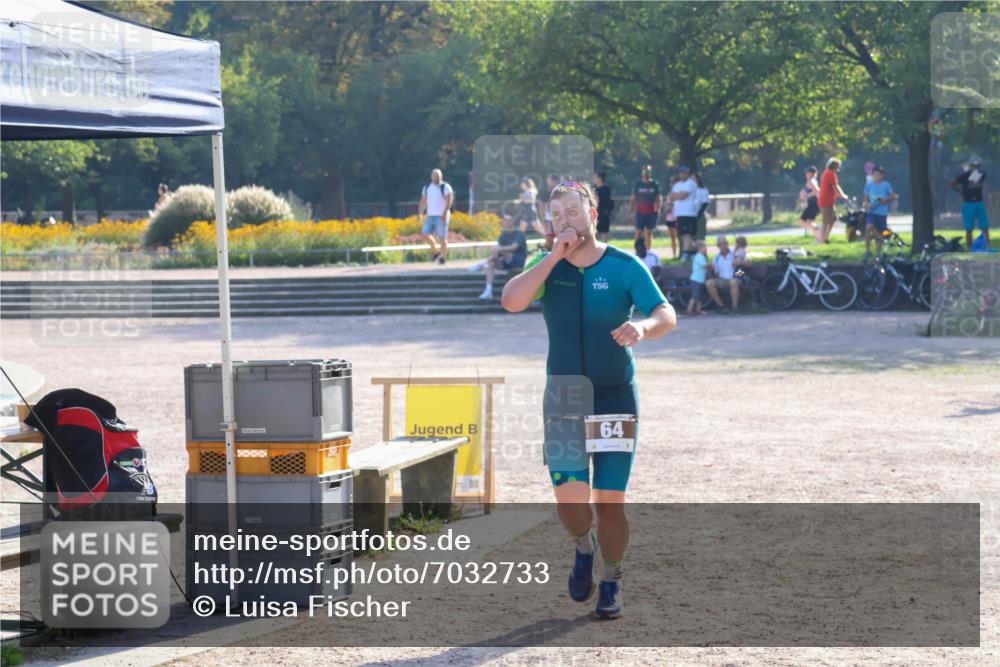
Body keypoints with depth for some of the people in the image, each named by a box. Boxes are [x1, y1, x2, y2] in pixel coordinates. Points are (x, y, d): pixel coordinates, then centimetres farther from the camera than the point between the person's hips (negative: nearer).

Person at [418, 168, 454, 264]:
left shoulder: (445, 187, -4)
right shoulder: (427, 188, 13)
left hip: (441, 217, -5)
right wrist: (420, 214, 7)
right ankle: (435, 251, 10)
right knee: (425, 233, -9)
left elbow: (449, 201, -13)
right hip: (430, 216, 5)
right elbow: (423, 201, 16)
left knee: (442, 237, -5)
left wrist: (445, 213, -25)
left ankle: (443, 257, 5)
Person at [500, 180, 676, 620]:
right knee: (570, 497, -13)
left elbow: (666, 316, -14)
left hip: (616, 397, -1)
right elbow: (512, 301, -18)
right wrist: (555, 255, -19)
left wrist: (643, 327, -37)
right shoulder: (546, 266, 1)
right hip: (563, 398, 1)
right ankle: (583, 547, 21)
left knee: (609, 501, -3)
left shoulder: (625, 267, -4)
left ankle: (611, 582, 21)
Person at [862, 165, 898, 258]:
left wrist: (885, 200, -14)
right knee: (868, 227, -23)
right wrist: (867, 204, -9)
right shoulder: (869, 185, 4)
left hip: (882, 212, 0)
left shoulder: (886, 185, -2)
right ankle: (867, 250, -14)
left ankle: (878, 252, 22)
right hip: (872, 211, 0)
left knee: (880, 233, 7)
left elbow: (893, 196, 4)